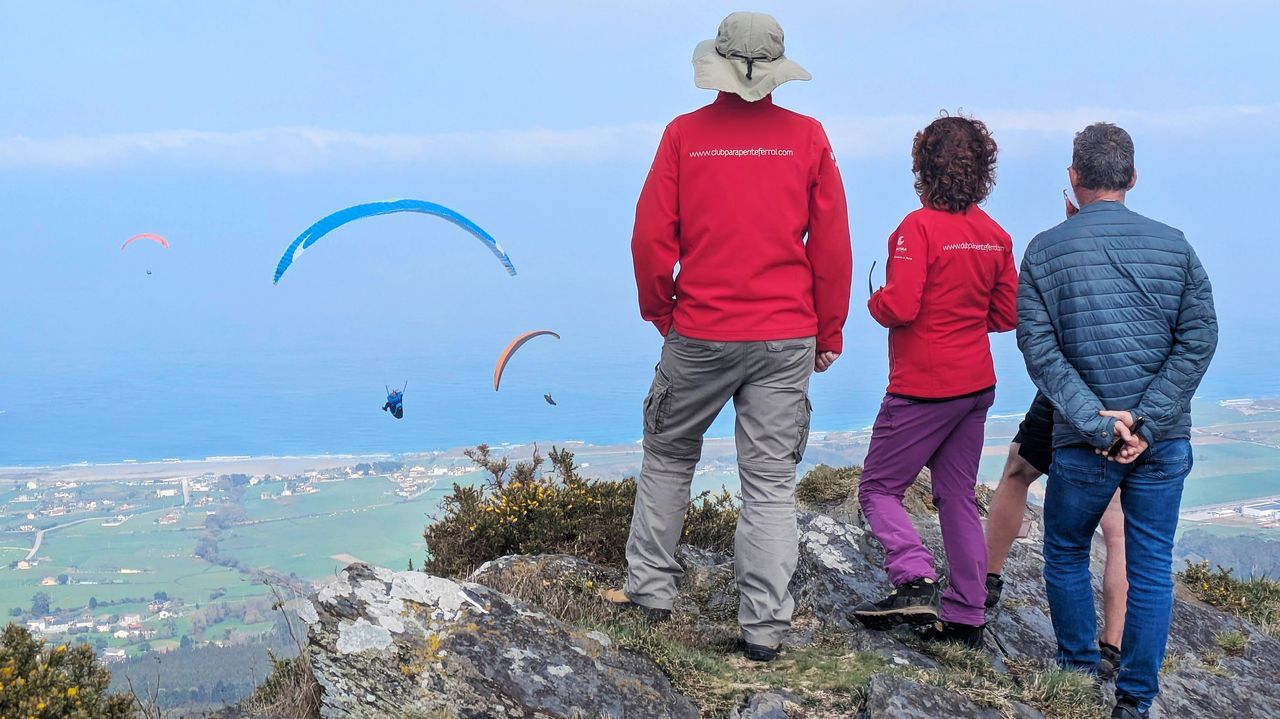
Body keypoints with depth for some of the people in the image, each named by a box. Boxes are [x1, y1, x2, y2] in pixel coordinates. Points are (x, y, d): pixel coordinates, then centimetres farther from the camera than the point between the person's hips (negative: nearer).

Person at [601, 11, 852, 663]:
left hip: (699, 335, 0)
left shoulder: (683, 134, -3)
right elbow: (833, 248, 1)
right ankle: (764, 628, 7)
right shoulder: (807, 137, 0)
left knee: (668, 457, 20)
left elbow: (650, 238, -3)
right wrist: (829, 334, 11)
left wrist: (660, 312, 13)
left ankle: (651, 586, 27)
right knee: (771, 482, 5)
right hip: (787, 339, 0)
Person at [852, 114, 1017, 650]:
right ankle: (966, 618, 15)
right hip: (975, 384, 7)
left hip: (923, 388, -7)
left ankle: (915, 580, -15)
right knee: (958, 497, 13)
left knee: (878, 488, 5)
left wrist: (875, 301, -1)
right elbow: (1007, 315, 9)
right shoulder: (996, 235, 5)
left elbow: (899, 307, -22)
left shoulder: (919, 227, -16)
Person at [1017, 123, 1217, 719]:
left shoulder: (1044, 251, -2)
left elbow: (1040, 348, -10)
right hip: (1164, 441, 2)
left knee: (1067, 556, 17)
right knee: (1151, 567, 9)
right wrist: (1146, 422, -8)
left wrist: (1097, 422, -13)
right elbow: (1198, 339, -3)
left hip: (1083, 442, -2)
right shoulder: (1174, 245, 4)